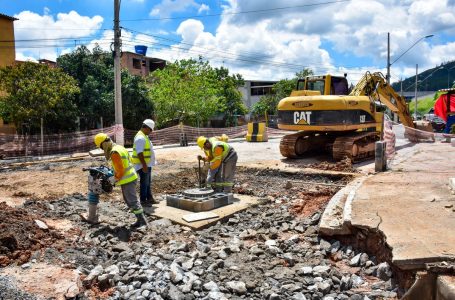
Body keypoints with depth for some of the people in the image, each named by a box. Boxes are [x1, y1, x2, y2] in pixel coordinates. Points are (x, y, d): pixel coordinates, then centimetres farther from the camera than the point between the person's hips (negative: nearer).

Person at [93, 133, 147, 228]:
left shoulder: (114, 153, -21)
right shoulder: (118, 147, 10)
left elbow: (120, 171, -21)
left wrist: (114, 180, -7)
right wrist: (115, 176, 17)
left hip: (127, 180, -10)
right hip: (129, 177, 10)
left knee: (132, 201, -3)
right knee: (128, 200, 16)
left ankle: (142, 221, 4)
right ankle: (140, 219, 20)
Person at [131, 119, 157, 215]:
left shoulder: (144, 136, 13)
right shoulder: (140, 138, -21)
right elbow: (139, 153, -26)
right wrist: (144, 165, -26)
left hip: (147, 164, 10)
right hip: (143, 165, -10)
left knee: (148, 182, 18)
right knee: (144, 183, -2)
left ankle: (149, 198, 30)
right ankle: (143, 201, 8)